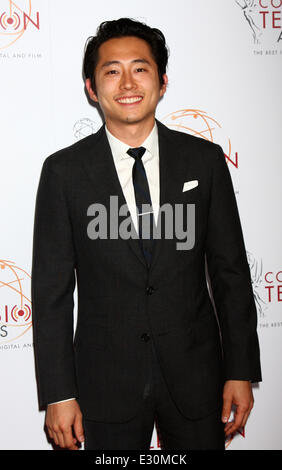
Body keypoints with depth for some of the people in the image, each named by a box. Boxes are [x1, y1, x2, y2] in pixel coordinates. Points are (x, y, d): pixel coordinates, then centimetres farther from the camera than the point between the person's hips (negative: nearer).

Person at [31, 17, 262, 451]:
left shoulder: (205, 159, -2)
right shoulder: (64, 171, -5)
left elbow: (230, 271, 1)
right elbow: (52, 289, -4)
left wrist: (241, 370, 0)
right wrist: (58, 394, -6)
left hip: (195, 373, 1)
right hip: (106, 381, -1)